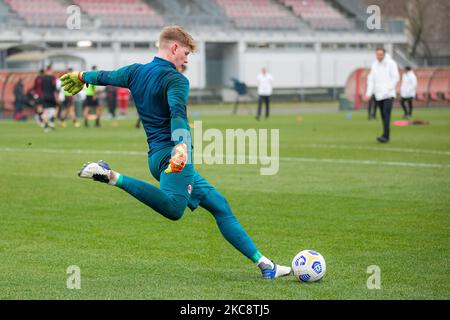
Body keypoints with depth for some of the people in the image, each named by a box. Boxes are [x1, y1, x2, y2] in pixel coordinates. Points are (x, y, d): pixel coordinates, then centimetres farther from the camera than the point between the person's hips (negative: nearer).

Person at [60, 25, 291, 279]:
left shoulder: (136, 72, 19)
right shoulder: (176, 80, -5)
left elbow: (106, 77, 37)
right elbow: (177, 114, -24)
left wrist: (81, 77, 58)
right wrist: (181, 147, -40)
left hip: (157, 155, 10)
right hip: (170, 151, -10)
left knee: (219, 206, 12)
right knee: (174, 208, -36)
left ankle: (263, 263, 12)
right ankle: (114, 177, -32)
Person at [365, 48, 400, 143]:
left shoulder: (391, 63, -2)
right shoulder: (374, 65, 13)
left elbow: (396, 77, -6)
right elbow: (371, 79, 12)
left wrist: (388, 89, -14)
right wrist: (369, 93, 2)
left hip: (388, 95, -5)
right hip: (378, 95, 5)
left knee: (386, 114, -16)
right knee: (383, 116, 7)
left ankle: (385, 136, -23)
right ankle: (387, 135, 14)